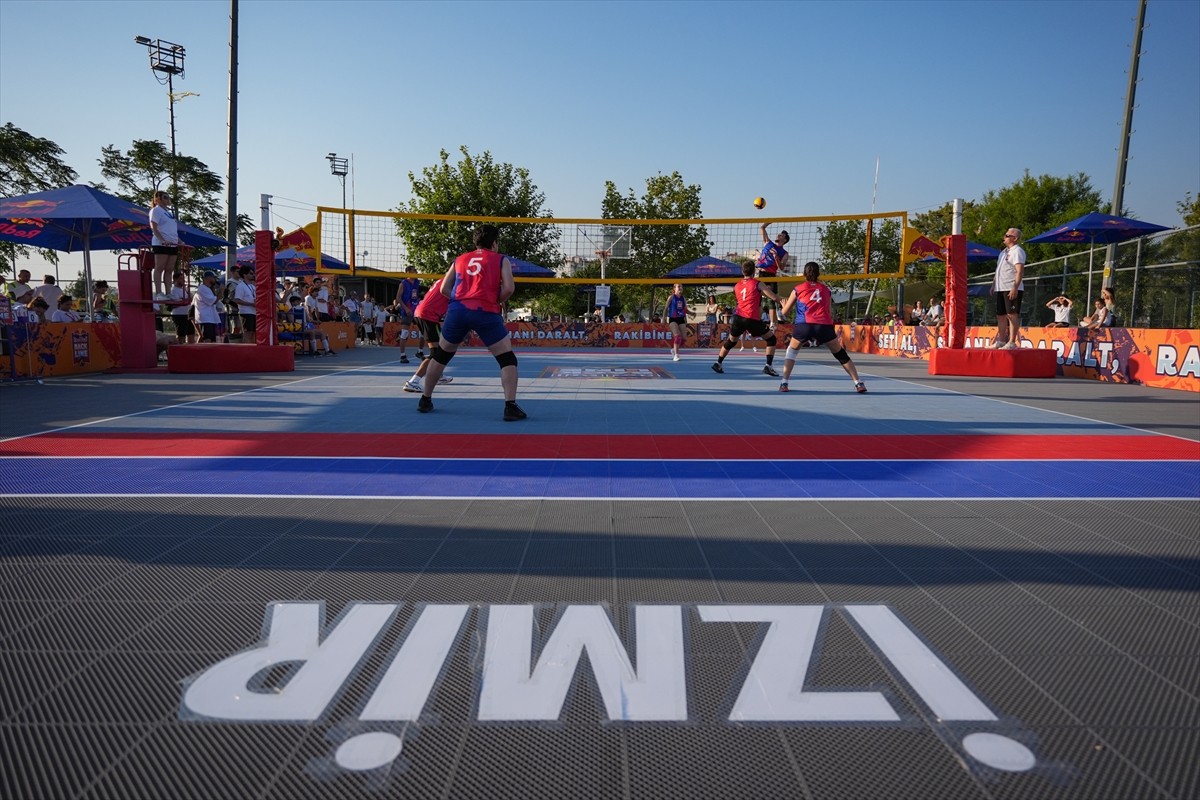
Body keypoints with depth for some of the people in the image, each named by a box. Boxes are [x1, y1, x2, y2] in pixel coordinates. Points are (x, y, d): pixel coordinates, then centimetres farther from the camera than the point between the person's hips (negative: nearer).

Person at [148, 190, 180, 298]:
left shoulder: (169, 212, 23)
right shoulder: (156, 210, 0)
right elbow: (154, 228, -10)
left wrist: (179, 241, 10)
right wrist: (163, 240, -22)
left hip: (173, 244, 8)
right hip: (160, 244, -8)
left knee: (169, 269, 6)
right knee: (159, 268, -8)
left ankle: (168, 293, 7)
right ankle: (158, 293, -10)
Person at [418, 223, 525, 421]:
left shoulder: (460, 259, 23)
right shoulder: (501, 260, 13)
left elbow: (444, 289, 20)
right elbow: (509, 288, -2)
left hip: (457, 309, 4)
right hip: (485, 312, -4)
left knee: (441, 356, 22)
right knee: (507, 359, 5)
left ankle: (425, 400, 30)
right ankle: (510, 406, -7)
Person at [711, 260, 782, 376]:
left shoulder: (737, 285, 14)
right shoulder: (758, 284, -1)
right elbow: (774, 297, -3)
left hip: (738, 318, 5)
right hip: (752, 319, -5)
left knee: (730, 341, 24)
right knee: (771, 339, 9)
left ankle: (718, 364, 27)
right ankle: (768, 367, 0)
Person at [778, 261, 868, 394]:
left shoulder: (798, 289, 16)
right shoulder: (826, 290, 22)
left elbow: (784, 312, 22)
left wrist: (784, 304, 44)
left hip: (804, 325, -1)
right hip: (825, 325, 1)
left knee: (791, 351, 22)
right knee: (840, 354, 18)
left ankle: (784, 383, 10)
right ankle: (859, 384, 17)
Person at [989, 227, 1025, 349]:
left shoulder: (1017, 251, -8)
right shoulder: (1003, 252, 20)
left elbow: (1020, 270, -17)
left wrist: (1015, 287, -25)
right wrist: (993, 284, 22)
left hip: (1012, 289, -9)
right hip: (1001, 289, 9)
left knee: (1012, 315, -9)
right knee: (1000, 315, 11)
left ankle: (1012, 342, -9)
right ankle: (1001, 341, 18)